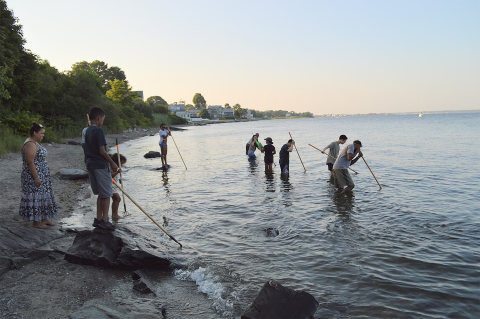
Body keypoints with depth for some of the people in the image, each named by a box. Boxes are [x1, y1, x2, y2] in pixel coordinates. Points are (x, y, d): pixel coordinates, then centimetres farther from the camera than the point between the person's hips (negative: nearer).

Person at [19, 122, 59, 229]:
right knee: (36, 197, -4)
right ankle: (36, 222, 4)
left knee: (43, 196, 14)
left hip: (41, 176, 10)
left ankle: (44, 219, 22)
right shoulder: (30, 144, -18)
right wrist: (36, 178, -24)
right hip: (34, 176, -10)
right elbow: (30, 162, -23)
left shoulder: (35, 143, 14)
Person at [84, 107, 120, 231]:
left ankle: (98, 219, 21)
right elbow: (102, 151, -18)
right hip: (101, 165, -9)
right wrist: (113, 163, -8)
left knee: (100, 194, 17)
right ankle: (104, 221, 5)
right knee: (106, 194, 1)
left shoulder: (88, 131, 12)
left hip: (91, 164, 9)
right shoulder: (99, 130, -15)